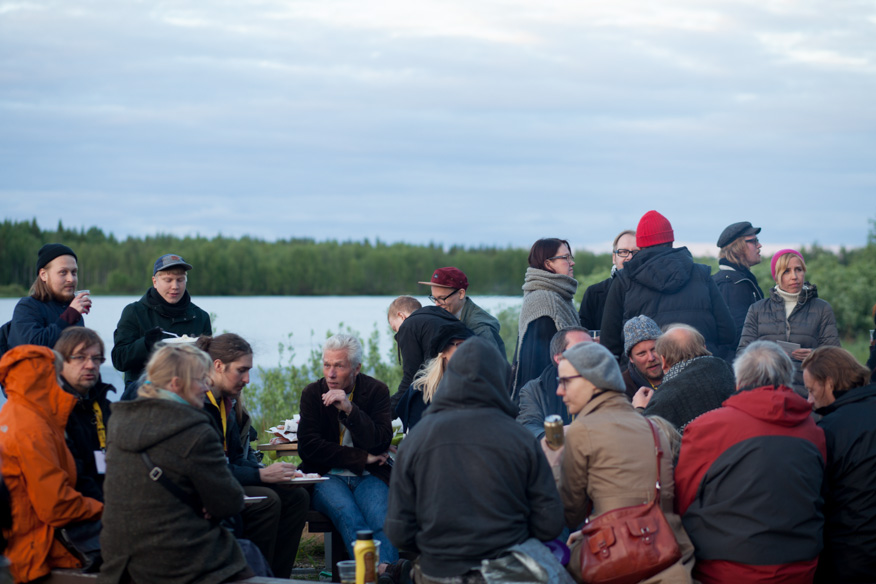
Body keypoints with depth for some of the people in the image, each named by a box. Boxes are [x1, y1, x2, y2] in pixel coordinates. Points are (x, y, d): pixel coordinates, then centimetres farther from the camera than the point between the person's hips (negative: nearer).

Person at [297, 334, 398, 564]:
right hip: (327, 476, 0)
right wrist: (363, 458, -6)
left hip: (368, 476, 1)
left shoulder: (376, 390, 6)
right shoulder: (312, 393, 7)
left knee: (381, 518, -33)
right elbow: (308, 446, -2)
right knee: (349, 515, -34)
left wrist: (350, 409, -18)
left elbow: (382, 442, -5)